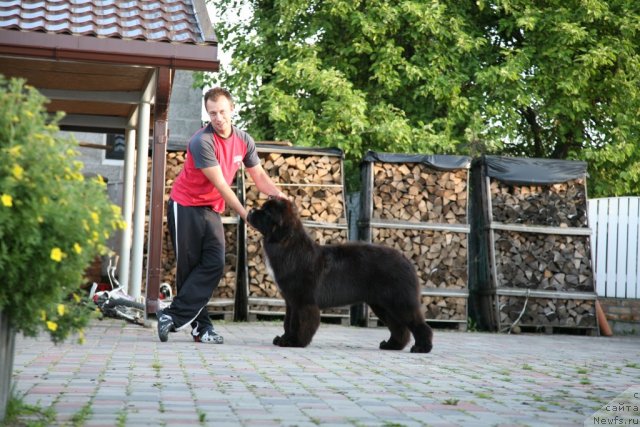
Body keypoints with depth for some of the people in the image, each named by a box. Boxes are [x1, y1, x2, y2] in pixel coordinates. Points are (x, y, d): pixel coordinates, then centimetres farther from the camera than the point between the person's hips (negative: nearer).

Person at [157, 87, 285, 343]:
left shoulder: (244, 140, 0)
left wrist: (279, 195, -15)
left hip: (212, 210, 6)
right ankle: (200, 325, 1)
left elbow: (259, 175, 6)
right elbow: (220, 184, -22)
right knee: (190, 267, -3)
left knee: (214, 265, -9)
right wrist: (245, 215, -24)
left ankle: (174, 316, -10)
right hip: (185, 206, -6)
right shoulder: (202, 141, -21)